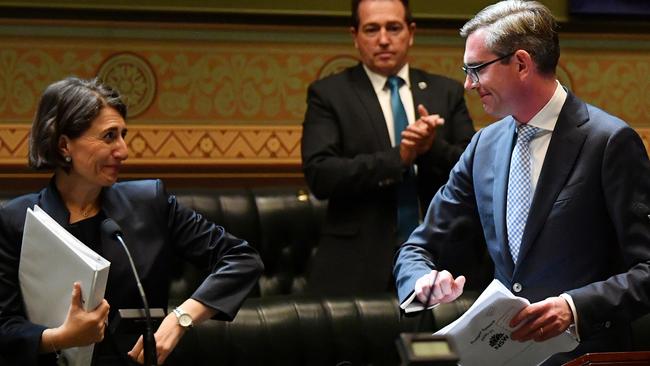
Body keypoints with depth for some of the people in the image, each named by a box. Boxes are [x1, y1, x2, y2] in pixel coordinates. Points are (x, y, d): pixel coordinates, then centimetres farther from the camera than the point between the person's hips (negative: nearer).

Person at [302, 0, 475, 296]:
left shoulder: (447, 93, 10)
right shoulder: (328, 94, 1)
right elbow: (319, 175, -11)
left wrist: (433, 148, -15)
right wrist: (398, 157, -19)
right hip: (358, 265, -2)